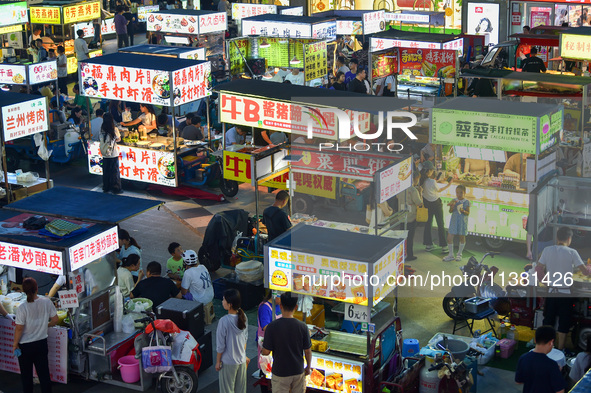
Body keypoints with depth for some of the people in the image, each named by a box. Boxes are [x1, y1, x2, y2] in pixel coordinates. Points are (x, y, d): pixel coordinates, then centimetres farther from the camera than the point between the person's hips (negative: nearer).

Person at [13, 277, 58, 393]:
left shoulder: (22, 308, -21)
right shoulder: (47, 302, -12)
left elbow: (19, 328, -16)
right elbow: (55, 320, -3)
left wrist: (15, 344, -2)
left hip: (25, 346, -3)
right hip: (42, 343, 3)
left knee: (26, 374, 14)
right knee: (44, 373, 13)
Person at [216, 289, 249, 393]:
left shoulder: (224, 321, -24)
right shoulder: (243, 317, -6)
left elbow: (220, 345, -17)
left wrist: (218, 361, -4)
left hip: (228, 362, -6)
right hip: (242, 360, 6)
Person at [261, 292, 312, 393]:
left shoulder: (272, 327, -17)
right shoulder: (302, 326, -11)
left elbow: (266, 352, -12)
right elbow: (307, 351, -3)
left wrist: (262, 351, 11)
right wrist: (308, 367, 14)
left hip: (280, 373, -2)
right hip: (298, 372, 2)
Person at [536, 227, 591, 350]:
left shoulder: (547, 250, -2)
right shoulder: (572, 252, -11)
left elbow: (538, 270, -1)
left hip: (551, 292, 3)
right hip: (565, 293, -3)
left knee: (548, 322, 14)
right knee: (563, 325, 9)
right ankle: (560, 351, 15)